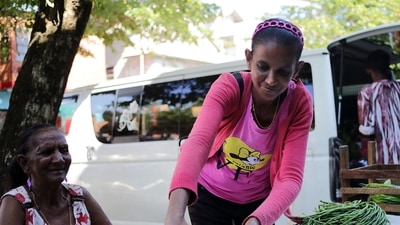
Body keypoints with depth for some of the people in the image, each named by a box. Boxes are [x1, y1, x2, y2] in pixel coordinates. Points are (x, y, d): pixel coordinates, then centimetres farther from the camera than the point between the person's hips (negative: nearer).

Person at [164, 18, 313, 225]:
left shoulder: (300, 103, -21)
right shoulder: (229, 87, -26)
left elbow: (291, 176, -28)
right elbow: (198, 141, -43)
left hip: (257, 201, 2)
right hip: (210, 194, -1)